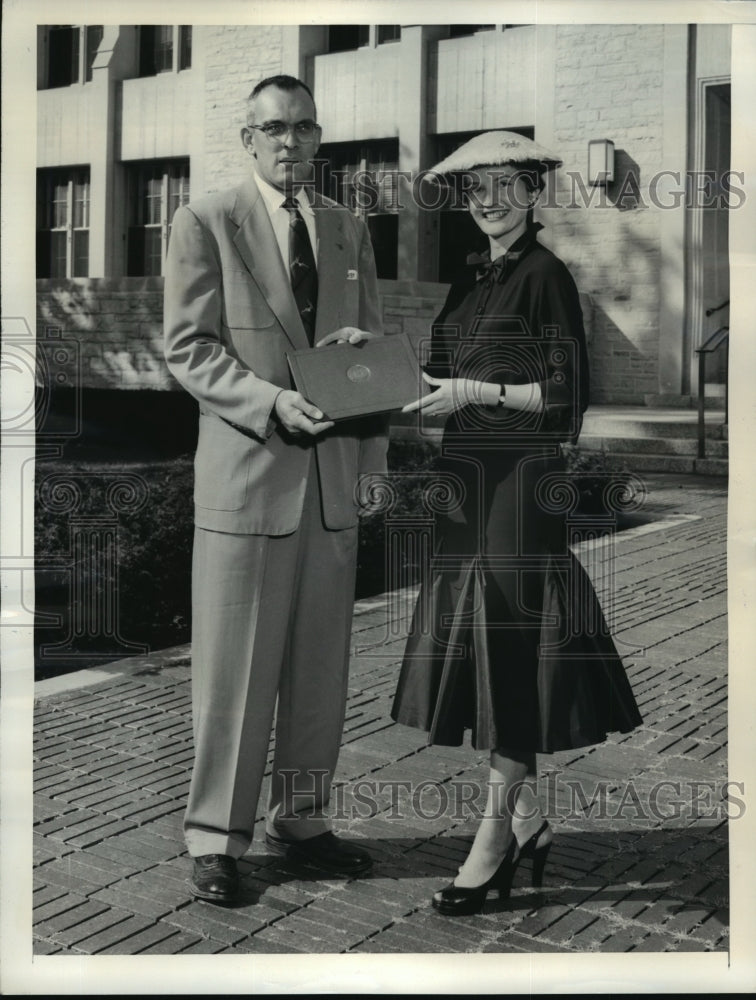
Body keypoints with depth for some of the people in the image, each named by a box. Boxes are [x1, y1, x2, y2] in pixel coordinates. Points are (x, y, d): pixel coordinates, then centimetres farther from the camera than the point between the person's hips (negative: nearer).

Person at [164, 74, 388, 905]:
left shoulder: (348, 230, 14)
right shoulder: (205, 222, 0)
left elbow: (371, 353, 16)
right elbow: (187, 349, -6)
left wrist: (373, 463, 8)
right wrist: (272, 402, -20)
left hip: (333, 474, 5)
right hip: (246, 472, -5)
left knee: (321, 665, 10)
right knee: (233, 666, 1)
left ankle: (301, 819, 24)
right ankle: (216, 838, 14)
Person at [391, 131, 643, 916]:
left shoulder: (544, 276, -7)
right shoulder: (472, 277, 16)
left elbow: (566, 395, -12)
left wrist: (473, 393, -15)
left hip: (521, 483, -8)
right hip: (470, 479, 8)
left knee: (510, 653, -3)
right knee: (477, 651, 9)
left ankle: (493, 842, 5)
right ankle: (526, 820, 22)